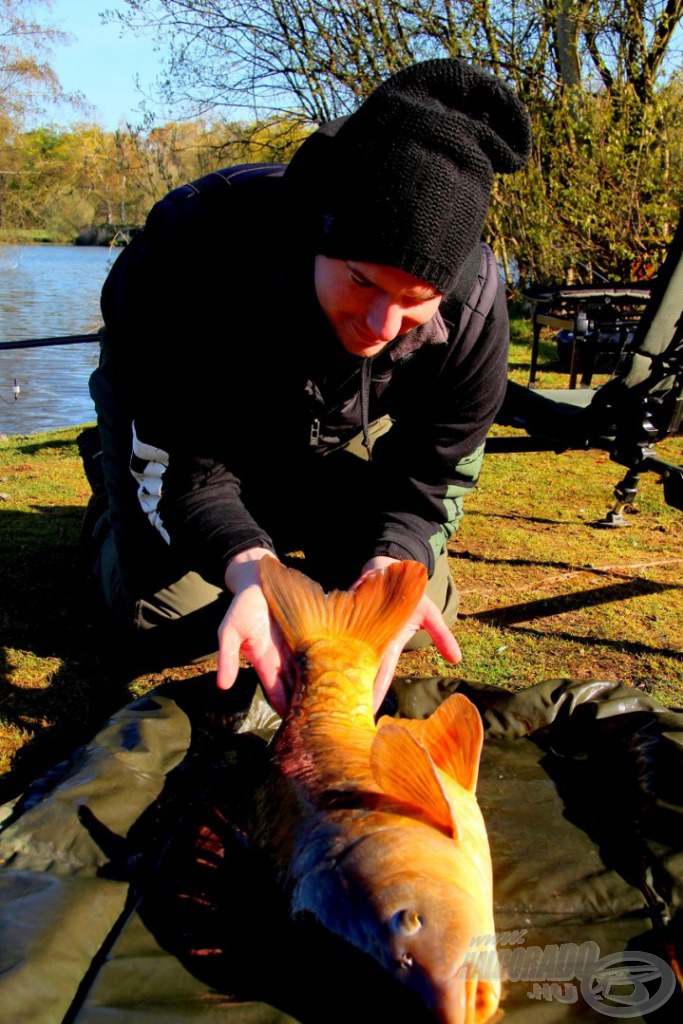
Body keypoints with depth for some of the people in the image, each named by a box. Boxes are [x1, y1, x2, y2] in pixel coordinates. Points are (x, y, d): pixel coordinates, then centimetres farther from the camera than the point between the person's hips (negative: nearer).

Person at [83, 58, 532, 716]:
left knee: (421, 611, -4)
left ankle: (285, 522, 23)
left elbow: (434, 474, -20)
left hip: (337, 434, 3)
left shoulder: (474, 301, -32)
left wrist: (390, 566, -41)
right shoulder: (198, 245, -40)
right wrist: (250, 569, -50)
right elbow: (179, 464, -32)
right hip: (184, 407, -2)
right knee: (174, 616, -16)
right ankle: (114, 519, 20)